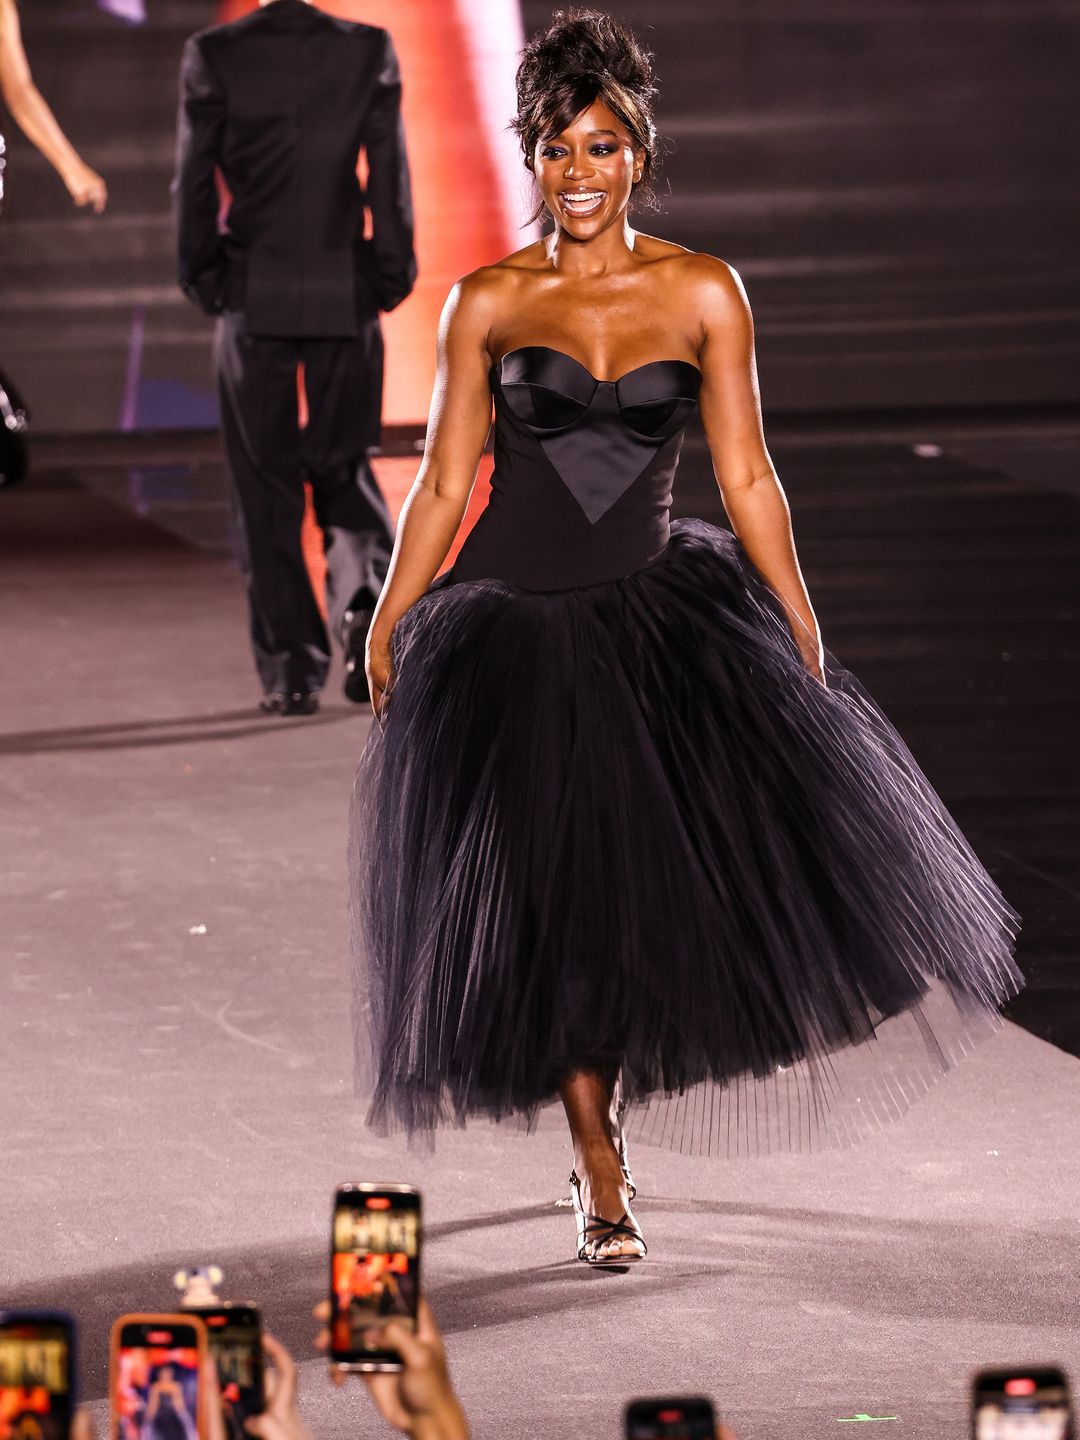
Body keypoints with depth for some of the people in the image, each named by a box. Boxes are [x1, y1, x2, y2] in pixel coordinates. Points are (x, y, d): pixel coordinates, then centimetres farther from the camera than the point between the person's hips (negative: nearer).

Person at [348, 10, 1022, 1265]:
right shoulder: (489, 303, -1)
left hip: (657, 613, 1)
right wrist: (387, 636, 2)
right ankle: (599, 1167, 19)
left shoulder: (703, 295, -1)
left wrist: (805, 641, 0)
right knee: (552, 904, 3)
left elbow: (747, 480, 2)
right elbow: (442, 484, 3)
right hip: (513, 626, -1)